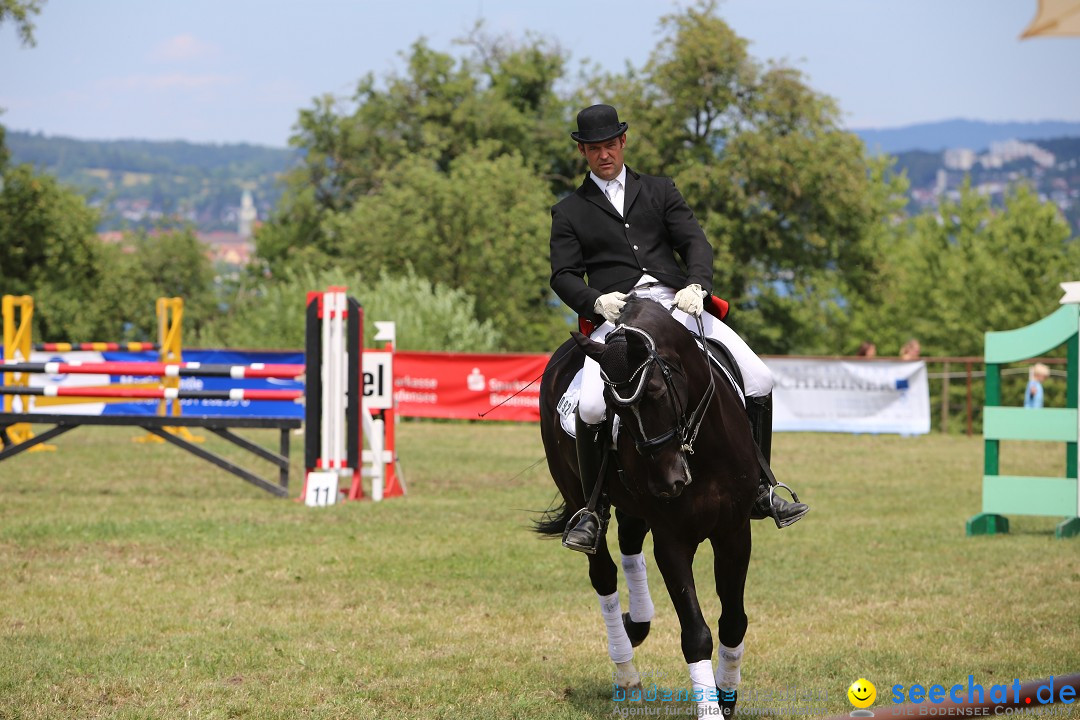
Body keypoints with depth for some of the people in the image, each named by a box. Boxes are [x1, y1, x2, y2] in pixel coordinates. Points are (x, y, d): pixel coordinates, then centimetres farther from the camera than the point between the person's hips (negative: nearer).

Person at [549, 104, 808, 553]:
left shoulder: (659, 191, 20)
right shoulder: (569, 212, 16)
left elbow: (695, 242, 8)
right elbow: (563, 276, 6)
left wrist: (697, 284, -13)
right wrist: (596, 301, -16)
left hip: (677, 304, 2)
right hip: (616, 314, -2)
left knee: (759, 381, -11)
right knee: (592, 406, -29)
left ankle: (760, 489, 4)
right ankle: (592, 511, -12)